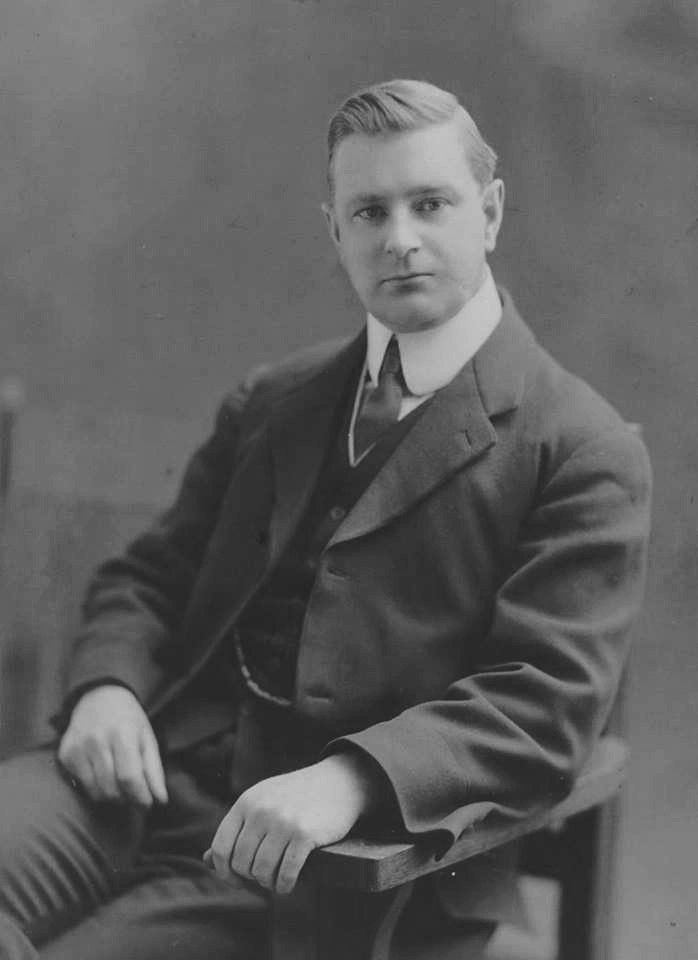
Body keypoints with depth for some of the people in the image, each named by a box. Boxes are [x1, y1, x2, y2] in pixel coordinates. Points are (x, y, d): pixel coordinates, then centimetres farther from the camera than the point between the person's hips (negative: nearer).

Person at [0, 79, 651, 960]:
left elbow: (546, 703, -9)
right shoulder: (271, 402, 19)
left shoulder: (586, 453, 1)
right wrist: (107, 685, -3)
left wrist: (348, 778, -25)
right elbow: (148, 578, 21)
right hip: (160, 772, 5)